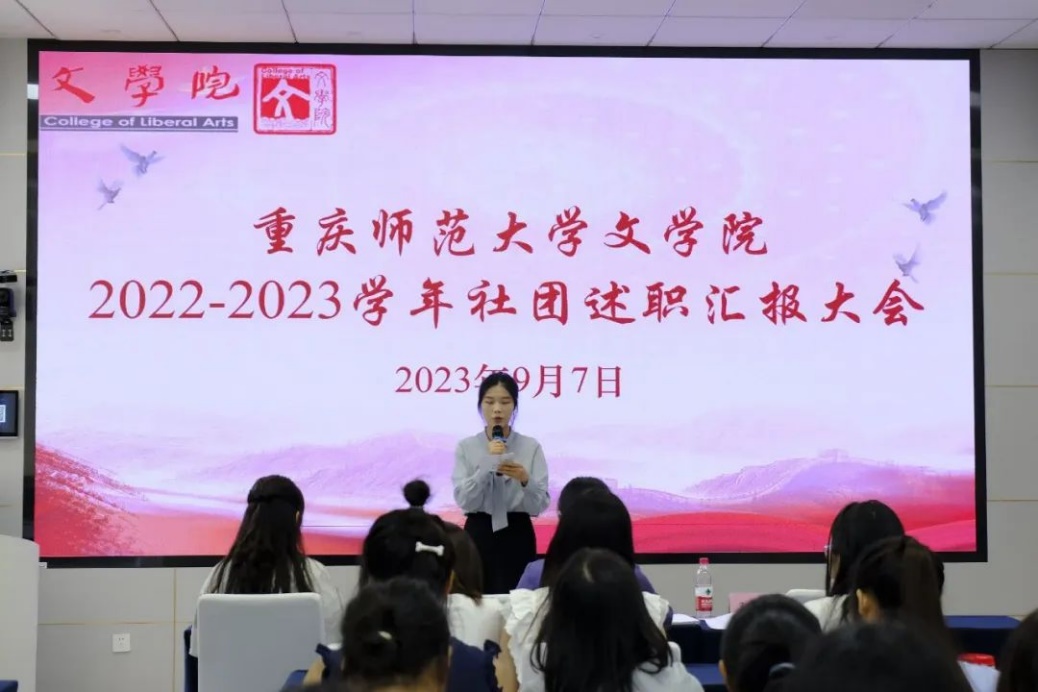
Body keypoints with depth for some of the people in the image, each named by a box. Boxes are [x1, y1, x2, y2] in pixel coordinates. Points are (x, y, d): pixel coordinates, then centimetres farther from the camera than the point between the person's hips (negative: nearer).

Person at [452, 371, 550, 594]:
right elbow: (463, 500, -9)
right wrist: (487, 465, -20)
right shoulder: (466, 447, 2)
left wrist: (525, 480, -25)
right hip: (478, 534, 1)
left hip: (517, 536, 0)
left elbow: (540, 505, -6)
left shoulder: (531, 447, 0)